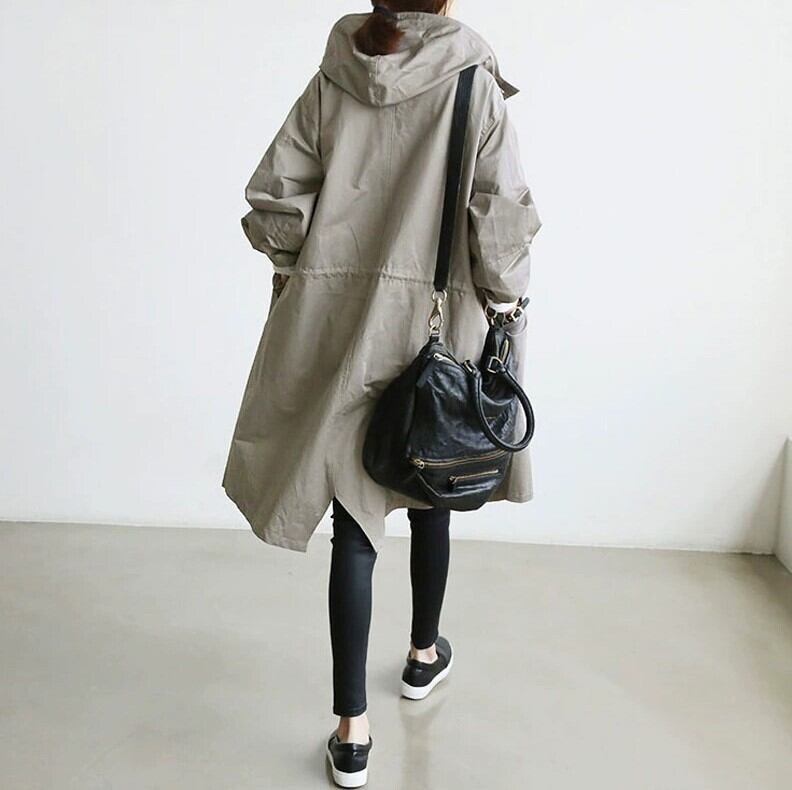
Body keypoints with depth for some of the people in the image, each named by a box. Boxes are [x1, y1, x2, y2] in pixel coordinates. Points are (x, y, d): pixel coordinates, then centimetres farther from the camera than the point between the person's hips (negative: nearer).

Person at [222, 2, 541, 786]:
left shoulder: (331, 81, 1)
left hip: (339, 332, 1)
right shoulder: (475, 83, -6)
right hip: (439, 330, -1)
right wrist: (506, 312, 0)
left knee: (354, 523, 4)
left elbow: (274, 200, -1)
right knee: (430, 500, 20)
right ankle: (424, 655, 41)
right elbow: (502, 218, -12)